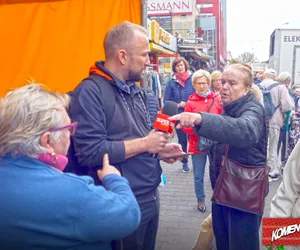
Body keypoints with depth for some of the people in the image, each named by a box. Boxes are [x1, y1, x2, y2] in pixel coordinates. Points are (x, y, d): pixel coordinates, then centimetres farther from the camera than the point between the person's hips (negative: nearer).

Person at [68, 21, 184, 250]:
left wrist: (159, 149, -2)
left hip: (151, 196, 8)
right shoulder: (90, 92, -19)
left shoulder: (134, 89, 9)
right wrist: (145, 144, -19)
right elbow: (90, 152, -27)